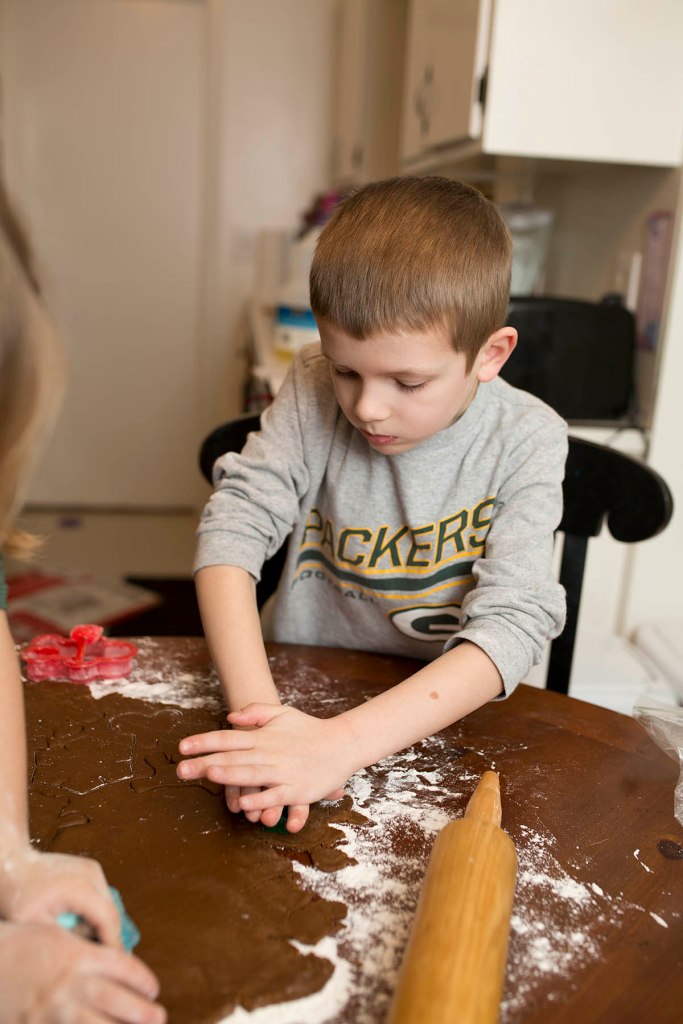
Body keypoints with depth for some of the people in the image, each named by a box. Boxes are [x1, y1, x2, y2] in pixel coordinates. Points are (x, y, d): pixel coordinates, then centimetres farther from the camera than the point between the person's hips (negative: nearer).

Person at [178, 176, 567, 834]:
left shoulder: (526, 441, -13)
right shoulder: (315, 392, -9)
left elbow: (513, 623, -22)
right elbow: (234, 523, -15)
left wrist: (342, 743, -33)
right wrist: (256, 706, -30)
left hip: (443, 716, -1)